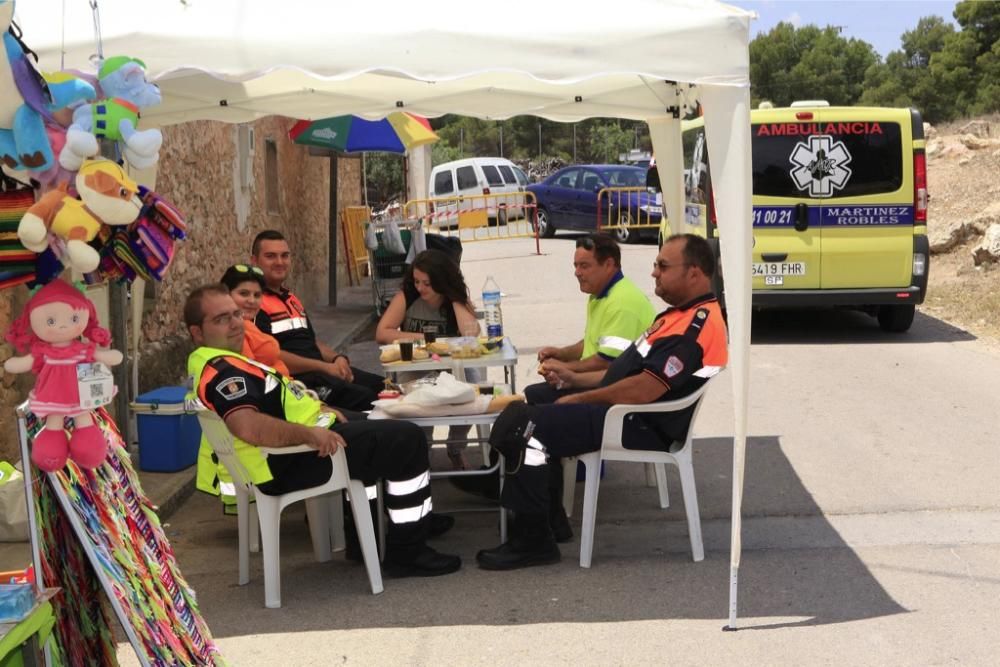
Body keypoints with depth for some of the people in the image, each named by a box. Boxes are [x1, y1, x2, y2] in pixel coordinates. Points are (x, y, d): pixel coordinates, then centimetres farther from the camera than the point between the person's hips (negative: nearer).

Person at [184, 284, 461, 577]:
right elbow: (248, 426, -38)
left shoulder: (220, 362, 13)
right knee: (407, 440, -11)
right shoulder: (220, 369, -21)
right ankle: (408, 552, -4)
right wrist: (310, 434, -32)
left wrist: (315, 407, 13)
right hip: (296, 459, -12)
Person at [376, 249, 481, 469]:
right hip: (414, 370, -1)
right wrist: (421, 338, -19)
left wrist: (453, 297, -19)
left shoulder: (458, 299, -4)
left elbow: (471, 332, -24)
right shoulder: (406, 297, -8)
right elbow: (382, 333, -17)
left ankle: (456, 448, 2)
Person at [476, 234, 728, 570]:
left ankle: (535, 540, -10)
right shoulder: (682, 314, 15)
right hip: (624, 409, 11)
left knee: (526, 425, -20)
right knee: (534, 398, 9)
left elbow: (642, 390, -26)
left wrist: (579, 400, -13)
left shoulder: (697, 326, -20)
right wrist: (577, 379, 12)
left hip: (641, 425, -11)